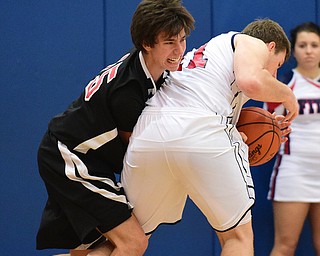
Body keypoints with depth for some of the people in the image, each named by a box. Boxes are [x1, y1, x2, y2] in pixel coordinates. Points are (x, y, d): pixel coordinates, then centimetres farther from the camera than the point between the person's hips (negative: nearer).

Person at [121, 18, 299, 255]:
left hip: (147, 134, 7)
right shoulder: (254, 43, 19)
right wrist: (287, 94, 14)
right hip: (202, 131, -6)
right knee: (237, 235, 9)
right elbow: (251, 82, -6)